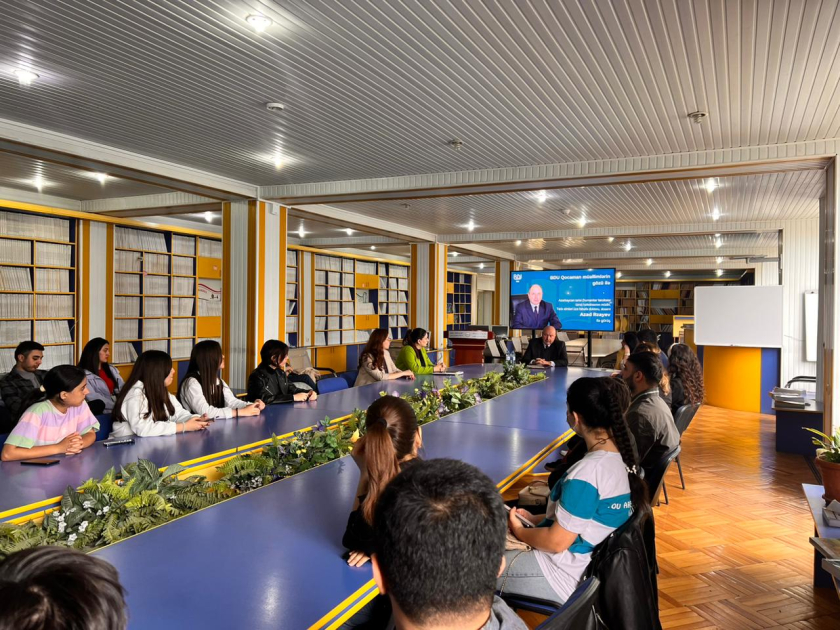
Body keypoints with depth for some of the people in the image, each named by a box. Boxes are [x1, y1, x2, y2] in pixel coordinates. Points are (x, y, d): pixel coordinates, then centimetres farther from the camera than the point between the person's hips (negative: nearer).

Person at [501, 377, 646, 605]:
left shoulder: (587, 473, -29)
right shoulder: (623, 456, -2)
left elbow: (556, 542, -22)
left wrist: (519, 531, -4)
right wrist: (536, 519, 9)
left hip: (568, 577, -9)